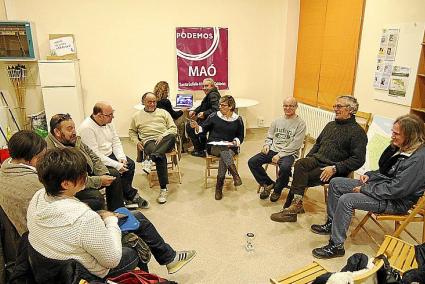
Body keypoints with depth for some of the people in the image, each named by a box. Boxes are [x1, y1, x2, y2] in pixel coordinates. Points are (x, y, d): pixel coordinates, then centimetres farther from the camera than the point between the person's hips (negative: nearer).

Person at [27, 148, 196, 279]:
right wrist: (110, 221, -15)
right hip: (89, 273, -7)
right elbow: (112, 259, -27)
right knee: (140, 222, 10)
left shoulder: (38, 197, -16)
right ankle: (169, 258, 35)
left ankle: (169, 257, 35)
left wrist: (100, 218, -6)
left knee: (139, 218, 15)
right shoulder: (84, 218, -40)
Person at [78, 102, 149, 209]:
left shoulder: (108, 122, 0)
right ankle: (132, 196, -3)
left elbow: (116, 141, 7)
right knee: (115, 173, -26)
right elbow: (94, 155, -26)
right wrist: (117, 165, -26)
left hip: (110, 154, 8)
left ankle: (127, 197, 3)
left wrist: (121, 157, -10)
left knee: (130, 163, -7)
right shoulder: (86, 128, -24)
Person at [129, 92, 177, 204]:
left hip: (165, 141, 1)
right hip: (148, 141, -1)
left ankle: (150, 159, -47)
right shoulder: (137, 116, 21)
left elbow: (173, 128, 12)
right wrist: (137, 141, 5)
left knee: (172, 136, -38)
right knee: (161, 157, -35)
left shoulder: (163, 112, 19)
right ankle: (163, 189, -33)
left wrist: (163, 135, -8)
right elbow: (132, 132, 27)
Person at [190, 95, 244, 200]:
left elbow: (240, 136, 13)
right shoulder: (214, 116, 4)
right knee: (224, 150, -36)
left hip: (230, 148, 0)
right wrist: (197, 127, -14)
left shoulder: (237, 120, 6)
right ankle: (235, 174, -47)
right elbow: (204, 128, 7)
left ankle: (219, 188, -28)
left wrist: (235, 142, -8)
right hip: (214, 147, 0)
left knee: (223, 156, -34)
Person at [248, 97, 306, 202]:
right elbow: (269, 136, 21)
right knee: (252, 162, -12)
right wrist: (267, 145, -2)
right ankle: (268, 184, 6)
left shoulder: (300, 123, -3)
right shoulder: (277, 121, 14)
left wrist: (280, 154, -17)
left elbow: (295, 145, -10)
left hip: (289, 153, -5)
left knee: (285, 167, -37)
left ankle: (277, 189, -6)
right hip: (273, 150, 5)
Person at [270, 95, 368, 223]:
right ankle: (296, 204, -24)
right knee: (299, 164, -26)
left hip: (335, 169, -6)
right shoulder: (330, 125, 21)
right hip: (317, 159, 6)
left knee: (300, 178, -26)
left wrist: (335, 168, -20)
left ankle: (294, 205, -13)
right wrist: (307, 159, 10)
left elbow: (358, 159, -11)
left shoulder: (357, 132, -3)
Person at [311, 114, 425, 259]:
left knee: (346, 200, -27)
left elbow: (396, 189, -27)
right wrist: (369, 175, 2)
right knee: (335, 183, 3)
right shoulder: (399, 147, 3)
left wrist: (364, 190, -20)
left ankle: (336, 246, -14)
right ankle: (331, 223, 15)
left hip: (396, 201, -10)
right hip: (379, 183, 10)